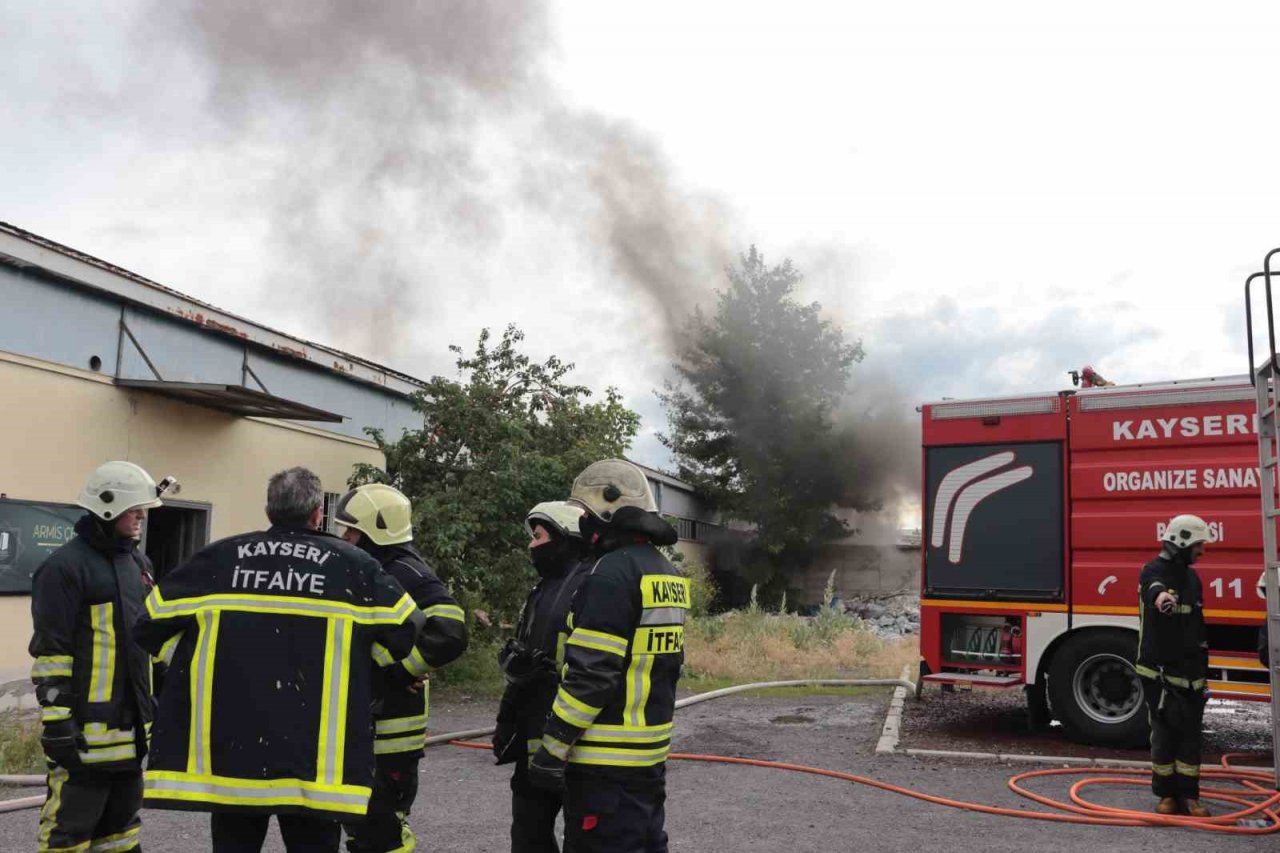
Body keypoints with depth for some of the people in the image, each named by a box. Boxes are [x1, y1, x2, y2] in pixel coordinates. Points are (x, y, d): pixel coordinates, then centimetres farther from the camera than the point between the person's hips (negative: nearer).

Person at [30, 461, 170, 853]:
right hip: (86, 729, -8)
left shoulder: (138, 563, 14)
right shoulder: (65, 567, -12)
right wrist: (57, 722, -17)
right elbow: (49, 653, -15)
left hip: (131, 725, 8)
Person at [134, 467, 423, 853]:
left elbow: (153, 624, 6)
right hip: (316, 755, -2)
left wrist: (197, 667, 18)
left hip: (229, 747, 2)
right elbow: (409, 633, 0)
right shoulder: (353, 564, -1)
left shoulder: (219, 558, 3)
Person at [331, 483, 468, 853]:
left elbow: (449, 635, -28)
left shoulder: (407, 576, -17)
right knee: (358, 822, 19)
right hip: (358, 728, 10)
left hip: (389, 731, -10)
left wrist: (398, 670, -21)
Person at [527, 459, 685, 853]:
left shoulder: (612, 573, -18)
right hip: (650, 752, 10)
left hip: (605, 760, -9)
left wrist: (551, 750, -16)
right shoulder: (667, 575, 12)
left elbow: (590, 675, -22)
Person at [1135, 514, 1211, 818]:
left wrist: (1203, 667, 24)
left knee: (1191, 735, 7)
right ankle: (1167, 795, 10)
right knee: (1165, 733, -1)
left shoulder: (1191, 577, 15)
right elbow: (1154, 587, -38)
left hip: (1190, 673, 7)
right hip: (1160, 672, -7)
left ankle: (1189, 795, 15)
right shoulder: (1154, 572, -10)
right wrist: (1161, 596, -62)